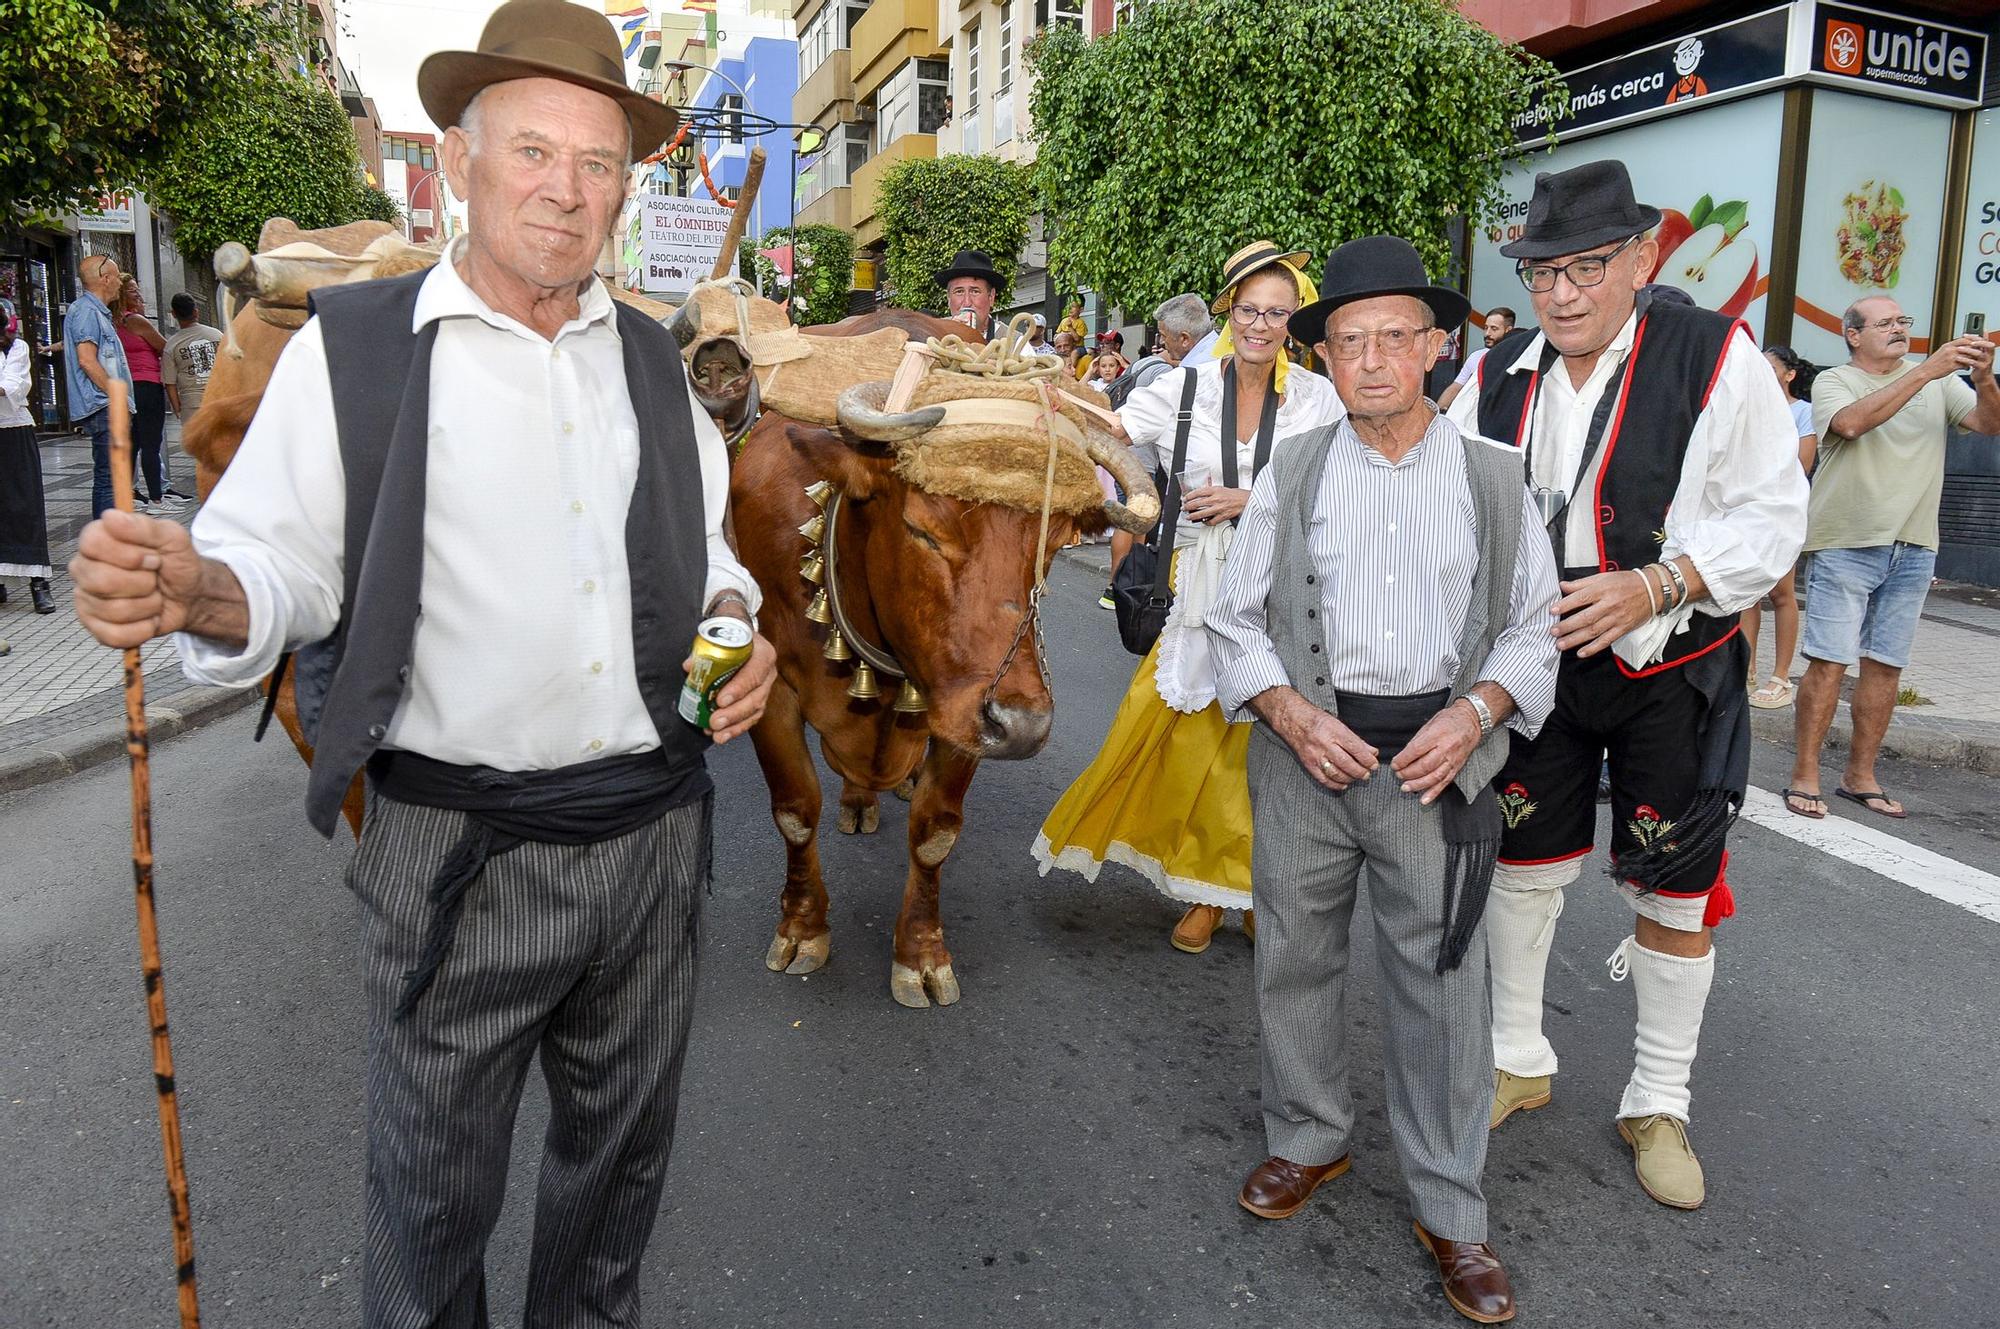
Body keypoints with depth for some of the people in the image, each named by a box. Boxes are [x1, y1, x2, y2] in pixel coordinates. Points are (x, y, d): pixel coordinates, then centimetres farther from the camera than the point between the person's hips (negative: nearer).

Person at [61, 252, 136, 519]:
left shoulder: (98, 312, 22)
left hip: (109, 410, 11)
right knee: (112, 480, -14)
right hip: (103, 408, -11)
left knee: (106, 479, 13)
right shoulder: (86, 311, -9)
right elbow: (87, 360, -18)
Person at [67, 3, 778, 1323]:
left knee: (621, 1151, 21)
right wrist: (193, 589, -26)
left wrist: (738, 622, -2)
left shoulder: (653, 359, 9)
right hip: (454, 847, -4)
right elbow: (284, 567, -4)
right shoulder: (353, 346, -3)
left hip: (653, 831, 4)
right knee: (437, 1190, 12)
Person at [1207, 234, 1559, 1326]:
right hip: (1306, 751, 1)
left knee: (1442, 984, 3)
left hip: (1435, 761, -1)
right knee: (1294, 960, 12)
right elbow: (1236, 618, 5)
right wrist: (1291, 714, -10)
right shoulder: (1291, 475, 3)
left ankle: (1449, 1212, 21)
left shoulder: (1493, 479, 3)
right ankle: (1307, 1142, 36)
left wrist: (1474, 712, -11)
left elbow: (1533, 628, 7)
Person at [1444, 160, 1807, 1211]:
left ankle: (1658, 1105, 27)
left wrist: (1656, 586, -26)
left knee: (1674, 893, 7)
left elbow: (1772, 516, -13)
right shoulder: (1499, 376, -1)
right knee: (1524, 864, 13)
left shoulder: (1715, 358, -13)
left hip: (1673, 670, -3)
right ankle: (1519, 1059, 35)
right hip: (1538, 662, 3)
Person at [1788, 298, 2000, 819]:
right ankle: (1804, 776, 0)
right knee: (1829, 662, -7)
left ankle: (1860, 776, 17)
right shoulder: (1833, 381, -1)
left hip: (1913, 548, 5)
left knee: (1886, 666, 8)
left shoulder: (1939, 383, 11)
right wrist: (1927, 370, -24)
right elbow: (1852, 423, -22)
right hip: (1845, 545, -4)